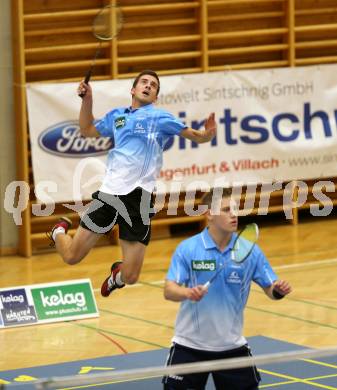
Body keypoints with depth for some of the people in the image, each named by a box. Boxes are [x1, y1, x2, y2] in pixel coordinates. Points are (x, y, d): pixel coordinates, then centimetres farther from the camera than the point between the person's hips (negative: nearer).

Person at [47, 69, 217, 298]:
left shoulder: (159, 117, 8)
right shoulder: (117, 116, 18)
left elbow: (195, 135, 3)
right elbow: (87, 130, 34)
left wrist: (208, 134, -19)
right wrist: (87, 99, 22)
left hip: (138, 199, -2)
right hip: (109, 193, 2)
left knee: (130, 277, -6)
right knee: (72, 256, 3)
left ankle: (117, 274, 32)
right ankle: (60, 231, 38)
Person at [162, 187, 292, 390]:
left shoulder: (250, 250, -4)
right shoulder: (187, 249, -10)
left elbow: (270, 289, 0)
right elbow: (169, 290, -15)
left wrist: (279, 290, -23)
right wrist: (187, 293, -36)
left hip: (231, 345, 2)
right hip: (190, 345, -2)